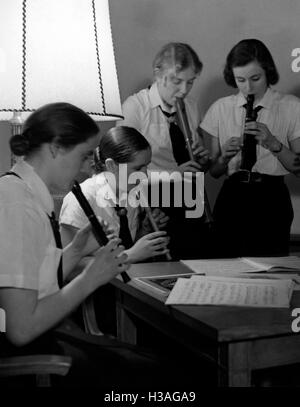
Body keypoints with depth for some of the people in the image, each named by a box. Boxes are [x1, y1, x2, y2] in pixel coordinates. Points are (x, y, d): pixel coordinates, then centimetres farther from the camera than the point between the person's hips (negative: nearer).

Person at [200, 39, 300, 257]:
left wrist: (273, 143, -13)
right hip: (231, 197, 2)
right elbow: (214, 172, 10)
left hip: (271, 200, -1)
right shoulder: (220, 108, 8)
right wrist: (224, 157, -10)